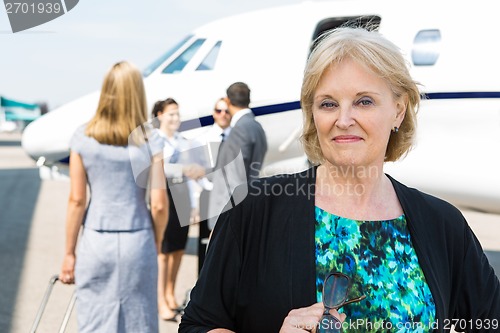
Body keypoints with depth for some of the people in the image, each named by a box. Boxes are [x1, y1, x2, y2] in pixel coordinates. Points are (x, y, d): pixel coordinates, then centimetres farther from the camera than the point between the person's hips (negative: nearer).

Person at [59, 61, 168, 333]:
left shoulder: (82, 138, -2)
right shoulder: (150, 141, -3)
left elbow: (76, 201, -2)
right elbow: (159, 205, -5)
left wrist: (69, 253, 6)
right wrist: (156, 244, 12)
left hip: (96, 241, 0)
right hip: (137, 241, 0)